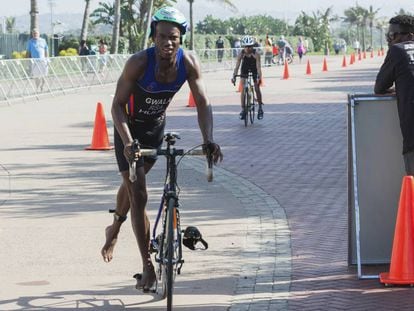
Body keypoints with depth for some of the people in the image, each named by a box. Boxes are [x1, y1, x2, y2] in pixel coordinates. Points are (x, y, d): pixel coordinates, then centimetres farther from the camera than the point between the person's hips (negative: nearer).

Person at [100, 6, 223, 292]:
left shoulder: (189, 63, -22)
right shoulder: (139, 63, -32)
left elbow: (203, 102, -18)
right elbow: (118, 104, -27)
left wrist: (209, 140, -32)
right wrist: (128, 142, -41)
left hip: (156, 128, 4)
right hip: (129, 128, -4)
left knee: (133, 182, 25)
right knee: (139, 195, -11)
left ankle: (115, 228, 53)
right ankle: (148, 266, -8)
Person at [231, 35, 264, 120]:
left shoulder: (256, 54, -29)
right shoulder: (241, 54, -25)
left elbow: (258, 67, -34)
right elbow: (237, 66, -29)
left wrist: (259, 77, -48)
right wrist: (234, 76, -42)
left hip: (254, 71, -1)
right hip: (245, 70, 1)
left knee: (257, 89, -6)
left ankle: (260, 108, 10)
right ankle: (243, 109, -3)